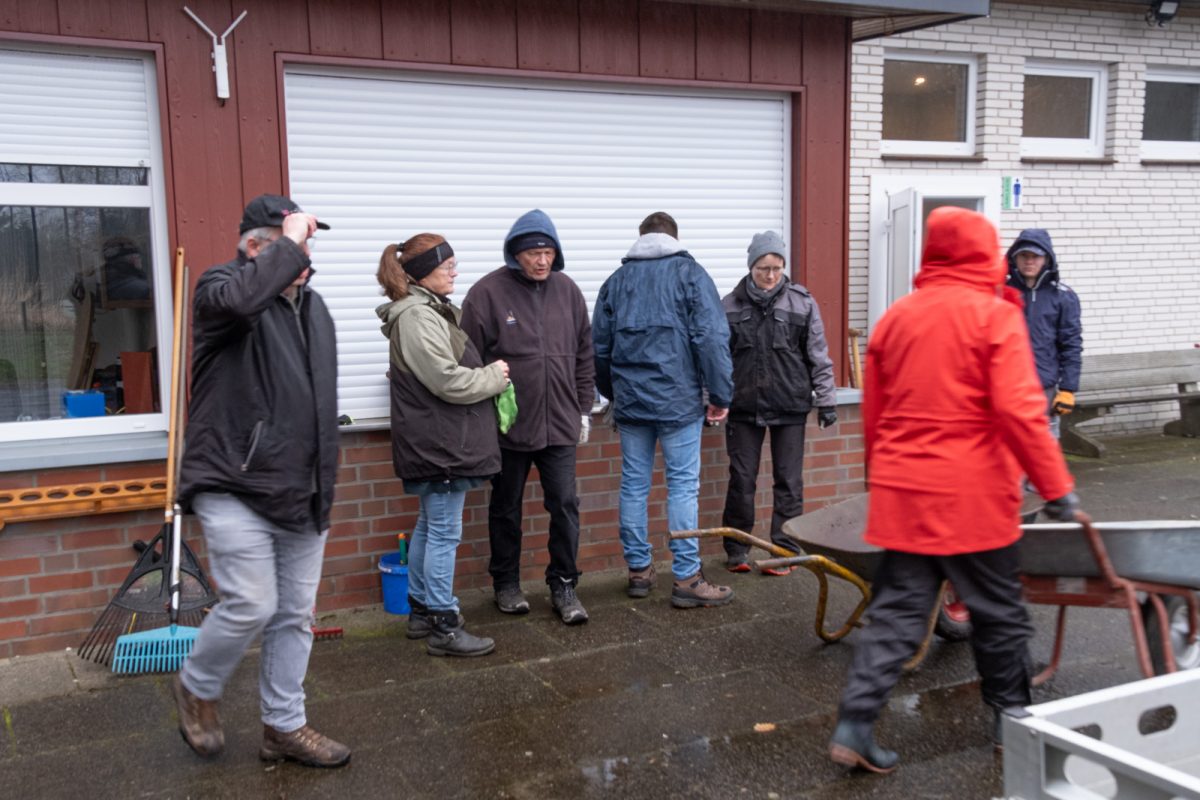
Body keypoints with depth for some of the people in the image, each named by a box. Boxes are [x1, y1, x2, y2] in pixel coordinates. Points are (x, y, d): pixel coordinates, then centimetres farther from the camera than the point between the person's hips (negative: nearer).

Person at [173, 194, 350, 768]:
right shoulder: (222, 285, -7)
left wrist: (324, 482, 20)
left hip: (301, 494, 7)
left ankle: (284, 726, 26)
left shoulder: (312, 304, 14)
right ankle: (196, 689, 22)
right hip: (236, 488, -7)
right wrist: (288, 244, -23)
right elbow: (240, 298, -36)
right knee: (251, 605, -8)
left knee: (295, 615, 12)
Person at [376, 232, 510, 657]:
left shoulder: (428, 311, 14)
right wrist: (493, 377, -9)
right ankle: (444, 628, 3)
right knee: (444, 533, -4)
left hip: (434, 442, 11)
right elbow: (448, 381, -23)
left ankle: (422, 611, 28)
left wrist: (486, 373, 4)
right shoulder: (417, 317, -18)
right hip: (438, 443, -11)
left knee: (429, 526, 17)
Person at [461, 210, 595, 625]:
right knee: (506, 509, 12)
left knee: (565, 506, 3)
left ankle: (564, 587, 17)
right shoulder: (487, 293, -9)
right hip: (507, 426, -3)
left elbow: (584, 356, 12)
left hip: (559, 424, 3)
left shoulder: (568, 291, 4)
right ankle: (506, 584, 28)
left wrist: (584, 409, 10)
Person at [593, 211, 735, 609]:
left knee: (633, 485, 10)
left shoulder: (616, 280, 12)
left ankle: (638, 570, 18)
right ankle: (687, 579, 1)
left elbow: (599, 345, 15)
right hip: (678, 399, -4)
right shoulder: (690, 273, -1)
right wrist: (720, 395, -3)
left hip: (630, 400, 4)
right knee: (683, 486, -1)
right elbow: (713, 338, -10)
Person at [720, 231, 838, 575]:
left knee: (789, 481, 5)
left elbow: (818, 356, 2)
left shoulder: (801, 303, 0)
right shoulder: (730, 305, 1)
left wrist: (826, 399, 1)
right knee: (741, 480, 6)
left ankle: (785, 550, 15)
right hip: (744, 405, 1)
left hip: (790, 406, 0)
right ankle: (736, 549, 20)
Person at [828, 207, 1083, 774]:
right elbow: (1020, 412, -16)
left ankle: (855, 724, 3)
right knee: (997, 611, 13)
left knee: (896, 610, 9)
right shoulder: (996, 316, -9)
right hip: (973, 495, -4)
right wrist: (1057, 488, -10)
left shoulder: (895, 317, 7)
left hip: (901, 494, 5)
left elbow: (873, 414, 12)